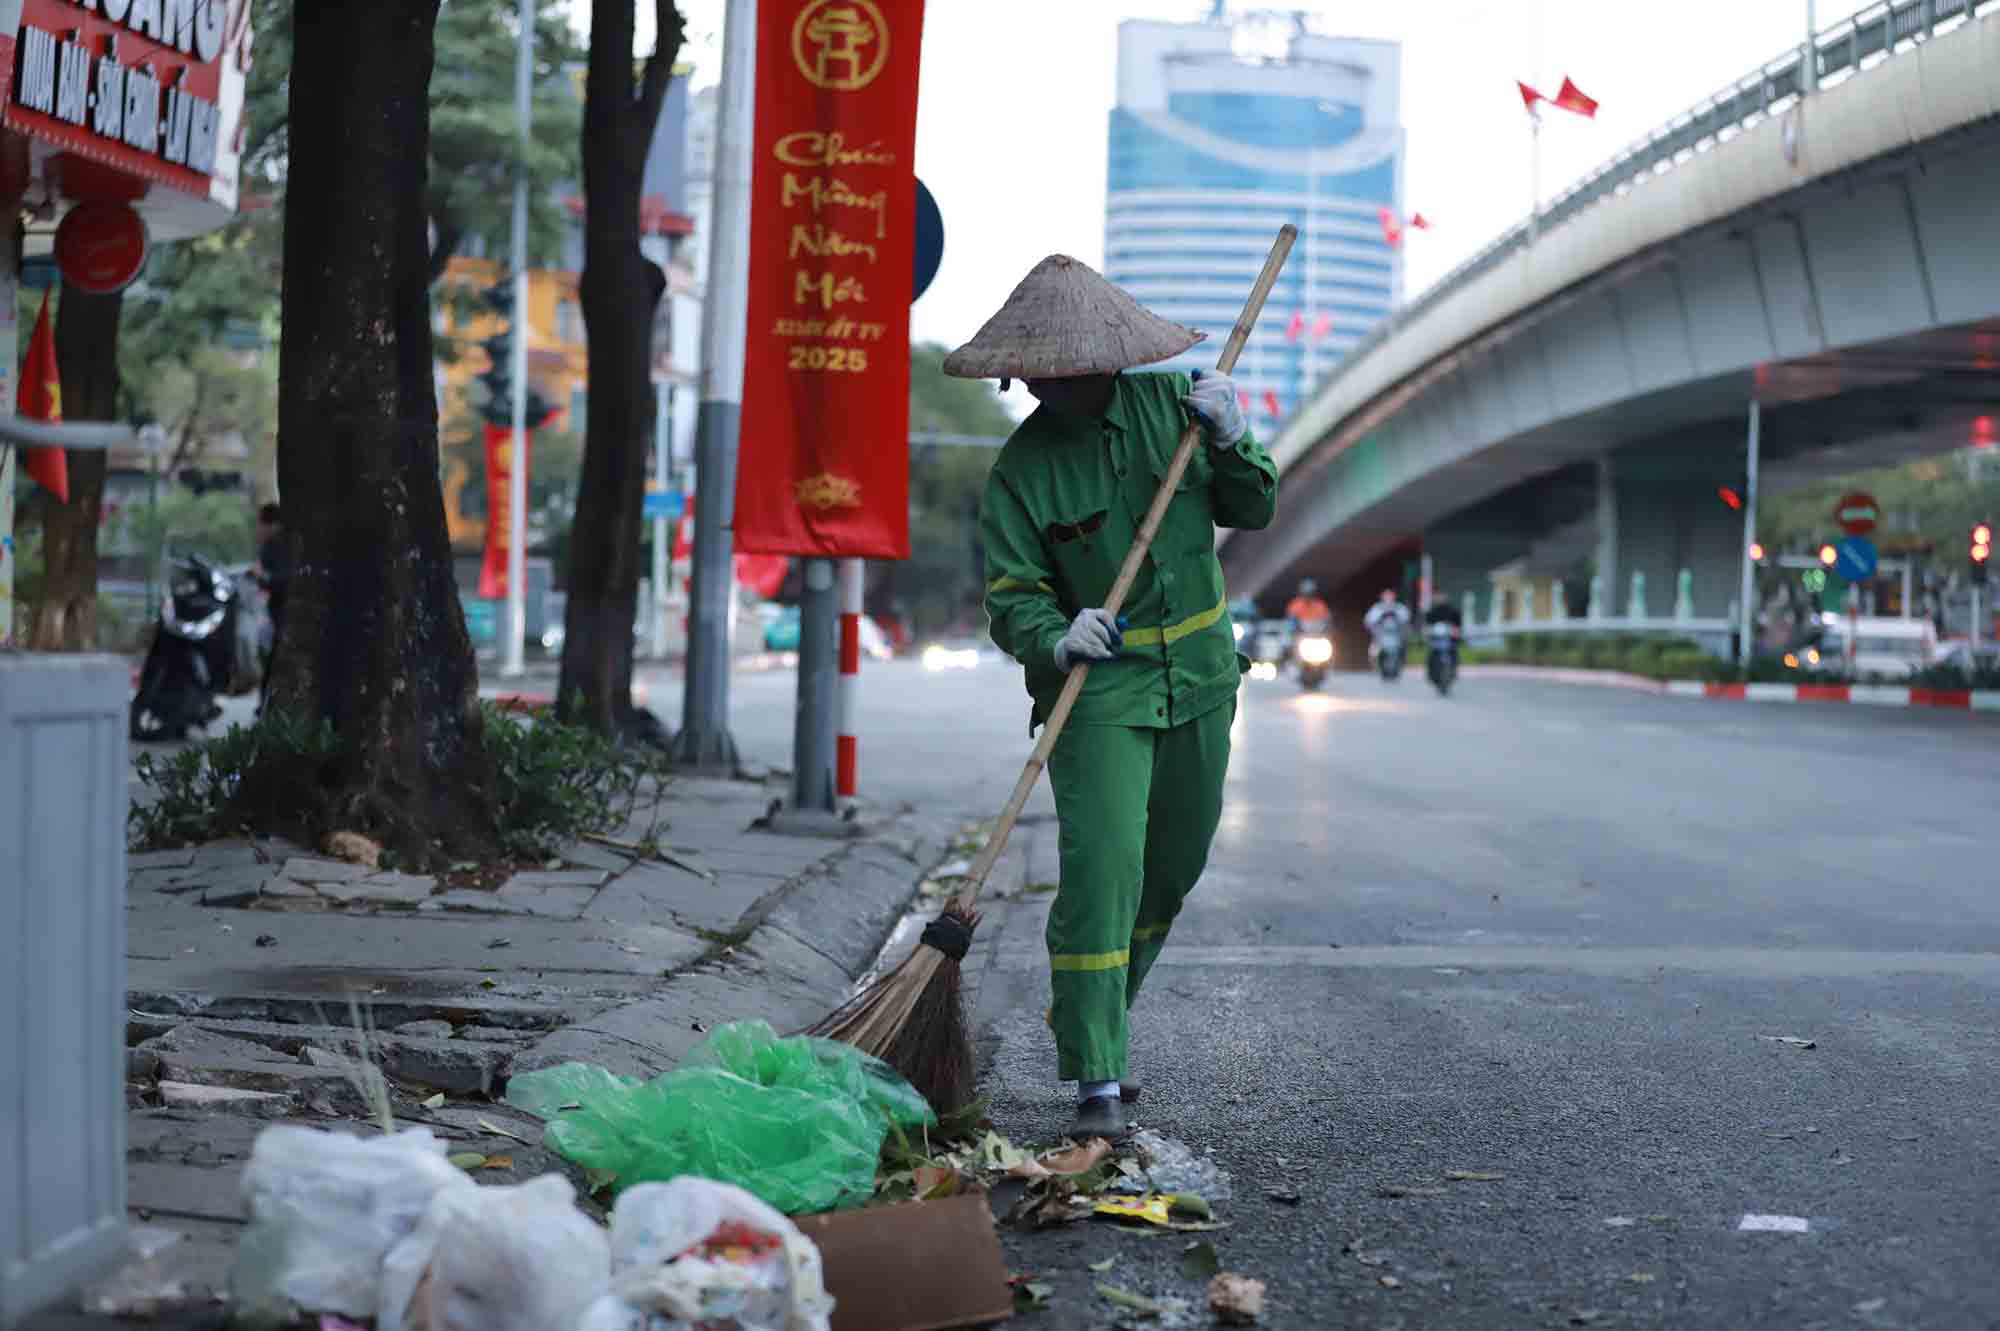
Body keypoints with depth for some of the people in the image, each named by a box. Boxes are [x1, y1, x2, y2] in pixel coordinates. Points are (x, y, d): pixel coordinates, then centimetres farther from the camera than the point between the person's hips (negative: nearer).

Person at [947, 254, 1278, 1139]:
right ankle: (1097, 1078, -11)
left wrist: (1229, 441, -12)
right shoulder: (1022, 468, -9)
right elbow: (1011, 600, -10)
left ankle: (1092, 1020, 34)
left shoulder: (1172, 403, 1)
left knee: (1173, 867, 13)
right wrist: (1059, 641, -31)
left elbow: (1253, 511, 6)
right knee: (1102, 868, -16)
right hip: (1097, 692, -4)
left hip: (1199, 677, 4)